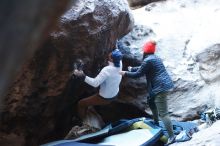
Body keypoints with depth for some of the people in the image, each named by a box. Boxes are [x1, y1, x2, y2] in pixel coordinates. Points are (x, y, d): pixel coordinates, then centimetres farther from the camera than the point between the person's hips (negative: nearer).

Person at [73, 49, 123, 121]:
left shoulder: (107, 70, -36)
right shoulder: (120, 64, -15)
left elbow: (95, 83, -40)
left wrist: (82, 75, -41)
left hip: (105, 98, -8)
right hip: (115, 94, 8)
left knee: (81, 103, 6)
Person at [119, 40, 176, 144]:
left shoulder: (148, 60, -14)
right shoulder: (154, 58, 17)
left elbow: (138, 74, -7)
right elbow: (142, 68, 31)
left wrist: (125, 73, 5)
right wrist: (132, 69, 41)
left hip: (160, 87, -10)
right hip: (163, 85, 10)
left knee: (163, 113, -10)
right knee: (151, 101, 32)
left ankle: (171, 137, -12)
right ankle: (156, 122, 49)